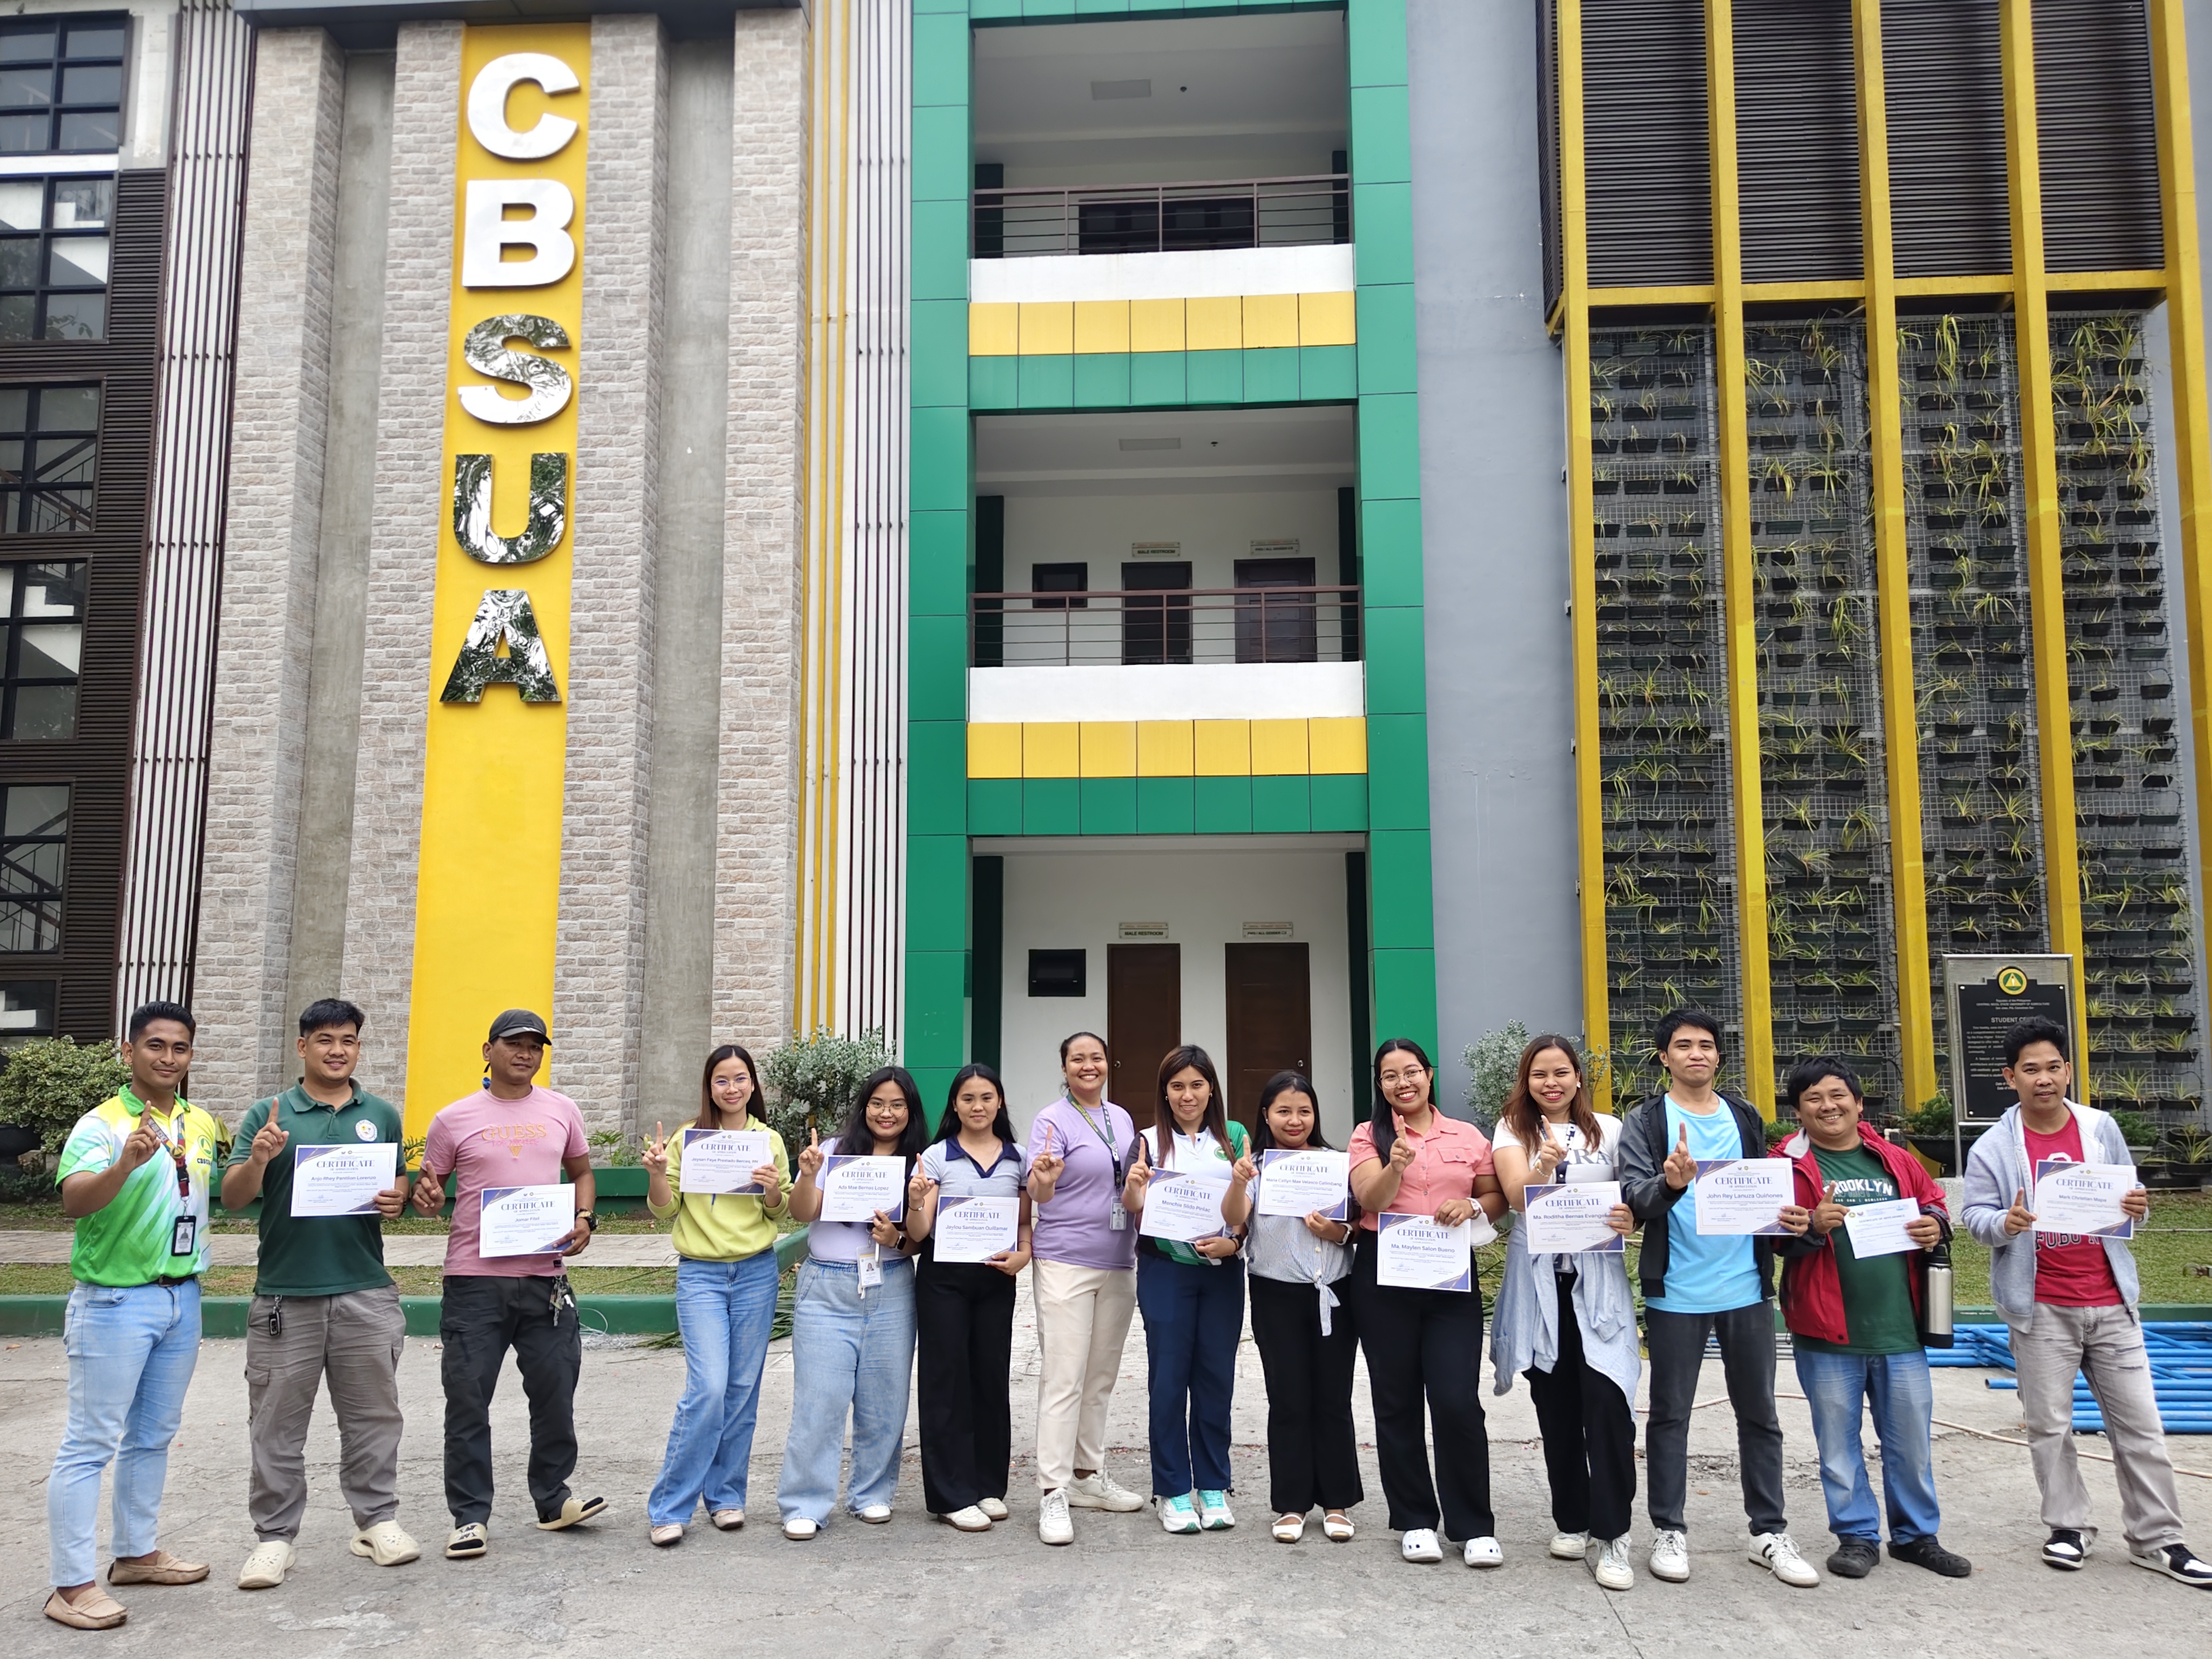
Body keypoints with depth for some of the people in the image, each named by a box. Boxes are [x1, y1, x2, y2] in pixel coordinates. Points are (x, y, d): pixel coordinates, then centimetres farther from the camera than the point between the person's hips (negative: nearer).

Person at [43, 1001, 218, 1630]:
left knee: (153, 1435, 17)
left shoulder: (202, 1125, 7)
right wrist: (127, 1162, -44)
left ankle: (136, 1553, 30)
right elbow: (73, 1202, -29)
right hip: (115, 1300, -7)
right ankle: (73, 1584, 3)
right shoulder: (102, 1125, -13)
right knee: (90, 1442, -2)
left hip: (183, 1296, 7)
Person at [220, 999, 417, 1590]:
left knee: (372, 1415, 9)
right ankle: (275, 1536, 16)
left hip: (365, 1292, 2)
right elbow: (233, 1198, -4)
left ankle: (377, 1519, 22)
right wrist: (259, 1158, -25)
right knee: (278, 1423, 5)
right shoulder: (268, 1115, 1)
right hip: (285, 1294, -2)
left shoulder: (382, 1116, 9)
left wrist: (396, 1201, -6)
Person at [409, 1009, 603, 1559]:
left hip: (545, 1276, 3)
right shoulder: (454, 1120, 1)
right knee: (468, 1400, 2)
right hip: (474, 1280, -2)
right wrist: (427, 1198, -15)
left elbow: (581, 1172, 19)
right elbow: (427, 1191, 8)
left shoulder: (561, 1111, 8)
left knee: (556, 1393, 9)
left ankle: (552, 1501, 26)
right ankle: (470, 1516, 14)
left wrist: (586, 1219, 1)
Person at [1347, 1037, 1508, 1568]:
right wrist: (1395, 1166, -30)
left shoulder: (1468, 1137, 9)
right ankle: (1415, 1521, 20)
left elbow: (1499, 1198, 13)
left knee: (1458, 1401, -7)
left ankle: (1473, 1526, 7)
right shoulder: (1369, 1136, 3)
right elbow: (1370, 1199, -11)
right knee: (1397, 1402, 7)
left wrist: (1473, 1207, -8)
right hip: (1384, 1277, 0)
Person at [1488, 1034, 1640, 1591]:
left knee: (1607, 1400, -13)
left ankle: (1610, 1537, -8)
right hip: (1538, 1278, 1)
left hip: (1597, 1277, -1)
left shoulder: (1609, 1130, 6)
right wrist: (1544, 1164, -32)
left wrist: (1630, 1219, -14)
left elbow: (1635, 1199, 9)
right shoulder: (1513, 1130, 5)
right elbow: (1517, 1195, -11)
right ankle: (1571, 1520, 22)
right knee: (1556, 1405, 8)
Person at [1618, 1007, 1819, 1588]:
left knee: (1759, 1414, 11)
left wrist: (1789, 1219, -4)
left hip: (1747, 1289, 4)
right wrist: (1669, 1184, -35)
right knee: (1670, 1414, 6)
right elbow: (1635, 1200, -14)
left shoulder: (1745, 1118, 10)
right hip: (1676, 1293, -4)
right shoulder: (1646, 1121, -4)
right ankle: (1669, 1530, 17)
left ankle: (1769, 1532, 23)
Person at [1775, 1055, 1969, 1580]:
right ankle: (1857, 1536, 21)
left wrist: (1935, 1226, -2)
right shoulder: (1790, 1165, -3)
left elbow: (1935, 1205, 20)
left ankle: (1916, 1535, 28)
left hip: (1900, 1328, 3)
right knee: (1839, 1442, 7)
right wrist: (1813, 1226, -25)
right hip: (1827, 1334, -3)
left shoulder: (1896, 1161, 8)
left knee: (1911, 1439, 13)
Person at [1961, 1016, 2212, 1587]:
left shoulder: (2102, 1129, 4)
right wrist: (2004, 1224, -25)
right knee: (2049, 1423, 6)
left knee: (2138, 1421, 6)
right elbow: (1975, 1216, -4)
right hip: (2041, 1310, -2)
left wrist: (2138, 1209, -10)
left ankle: (2156, 1537, 17)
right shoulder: (1994, 1146, -4)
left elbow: (2129, 1201, 12)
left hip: (2109, 1303, 2)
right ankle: (2068, 1526, 20)